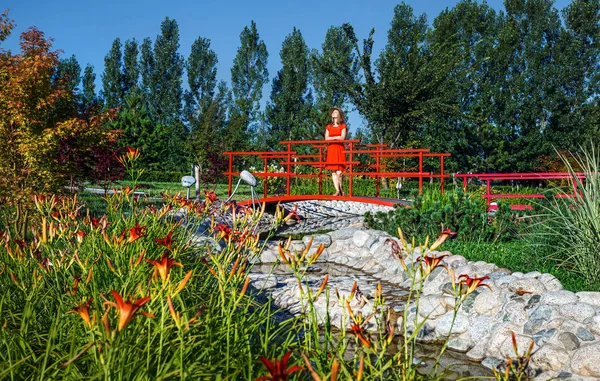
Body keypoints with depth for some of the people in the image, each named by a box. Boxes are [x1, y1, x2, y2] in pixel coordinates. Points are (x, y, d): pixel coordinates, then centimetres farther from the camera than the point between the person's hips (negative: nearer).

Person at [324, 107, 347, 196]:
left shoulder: (343, 126, 9)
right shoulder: (328, 127, 17)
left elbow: (342, 137, -4)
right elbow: (326, 138, 6)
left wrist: (332, 138, -1)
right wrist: (337, 137, -3)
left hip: (339, 149, -3)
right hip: (331, 149, 3)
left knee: (339, 172, -12)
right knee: (333, 171, -3)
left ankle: (340, 188, 4)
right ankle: (337, 190, -2)